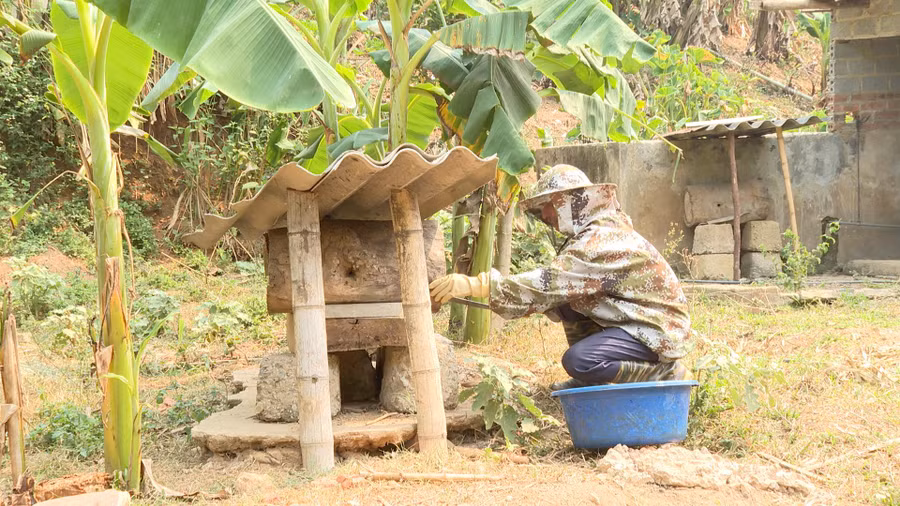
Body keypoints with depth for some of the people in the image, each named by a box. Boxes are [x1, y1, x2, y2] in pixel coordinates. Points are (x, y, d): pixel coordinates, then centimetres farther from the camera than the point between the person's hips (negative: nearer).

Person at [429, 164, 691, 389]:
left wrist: (474, 285, -33)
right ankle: (591, 382, 15)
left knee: (577, 360, -26)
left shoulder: (600, 241, -22)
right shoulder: (591, 234, 10)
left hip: (659, 328, -10)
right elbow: (559, 287, 10)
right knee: (565, 302, 7)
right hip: (634, 320, 10)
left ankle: (668, 373, -7)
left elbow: (549, 283, -31)